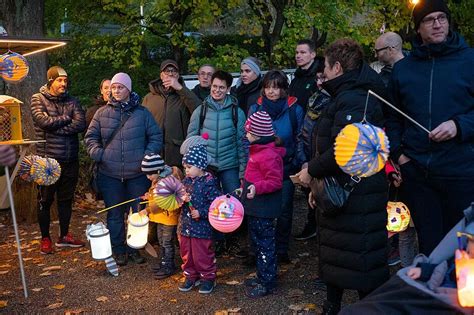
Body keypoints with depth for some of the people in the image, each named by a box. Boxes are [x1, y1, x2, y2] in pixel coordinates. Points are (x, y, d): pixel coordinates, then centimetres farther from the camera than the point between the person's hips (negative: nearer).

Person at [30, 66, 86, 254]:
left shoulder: (71, 101, 8)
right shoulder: (38, 99, -1)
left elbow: (81, 124, -8)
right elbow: (44, 121, -19)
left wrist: (55, 126, -14)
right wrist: (66, 119, -7)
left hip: (70, 160, 4)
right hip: (48, 159, -4)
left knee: (66, 199, 13)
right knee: (45, 200, 6)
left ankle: (64, 236, 26)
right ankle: (45, 239, 20)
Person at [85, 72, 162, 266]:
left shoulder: (142, 113, 3)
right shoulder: (102, 113, 5)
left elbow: (156, 137, 5)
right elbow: (90, 137, 11)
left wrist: (148, 155, -8)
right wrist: (97, 153, -7)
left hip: (138, 173, 0)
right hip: (110, 174, 1)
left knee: (139, 212, 8)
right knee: (115, 214, 8)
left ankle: (135, 248, 24)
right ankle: (119, 250, 22)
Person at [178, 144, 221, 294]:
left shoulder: (209, 183, -16)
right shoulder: (186, 181, 5)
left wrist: (201, 212, -21)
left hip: (202, 227, -7)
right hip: (185, 225, 7)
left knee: (202, 255, 4)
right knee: (186, 253, 17)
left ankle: (208, 278, 22)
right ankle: (191, 276, 34)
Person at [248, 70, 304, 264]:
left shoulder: (295, 110, -5)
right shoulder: (255, 109, 0)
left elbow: (300, 140, 1)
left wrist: (301, 165, -8)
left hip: (286, 168, -1)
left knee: (284, 210, 7)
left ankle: (282, 249, 23)